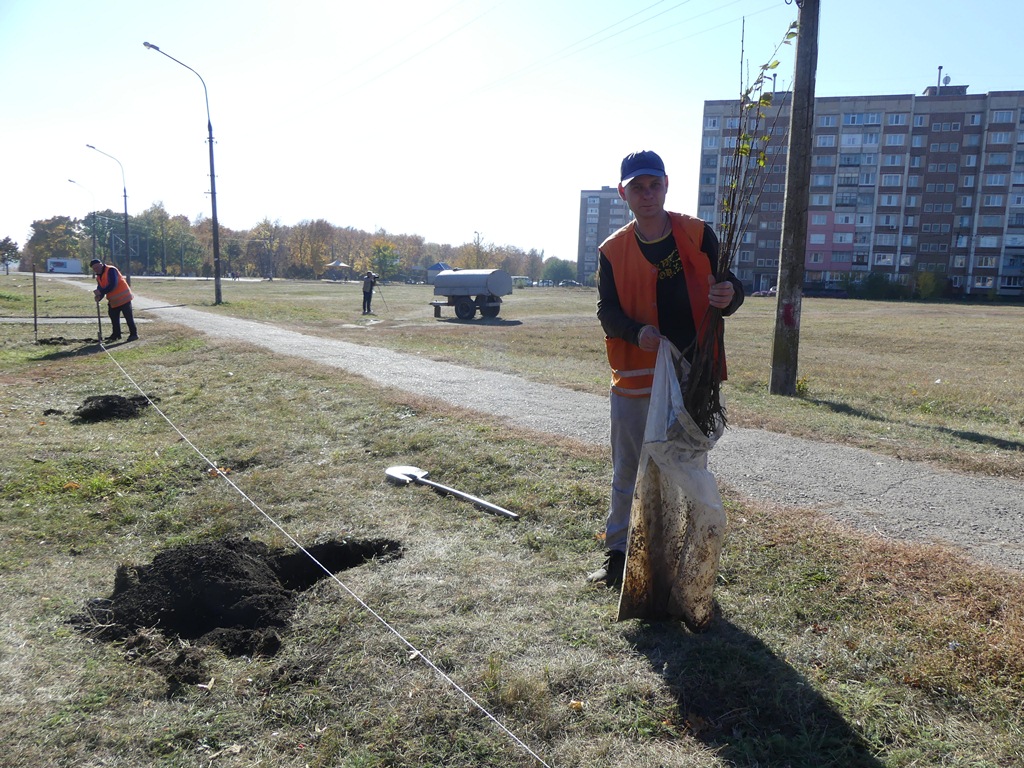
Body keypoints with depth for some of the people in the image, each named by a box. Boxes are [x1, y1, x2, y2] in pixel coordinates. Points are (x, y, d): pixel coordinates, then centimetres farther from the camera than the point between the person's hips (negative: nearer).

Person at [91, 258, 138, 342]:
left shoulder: (111, 270, -15)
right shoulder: (98, 277, 13)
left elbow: (113, 285, -25)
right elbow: (101, 289, 9)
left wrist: (101, 292, -27)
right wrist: (98, 297, -13)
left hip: (123, 297, -9)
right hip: (113, 300, 9)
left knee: (128, 316, -6)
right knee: (113, 317, 13)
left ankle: (134, 334, -2)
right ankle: (116, 335, 22)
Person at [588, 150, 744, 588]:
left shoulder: (699, 235, 1)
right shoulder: (613, 250, 1)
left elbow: (728, 290, 1)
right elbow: (607, 310, -6)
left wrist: (729, 296, -25)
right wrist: (637, 332, -27)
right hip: (635, 376, 0)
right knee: (627, 471, 10)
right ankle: (618, 554, 25)